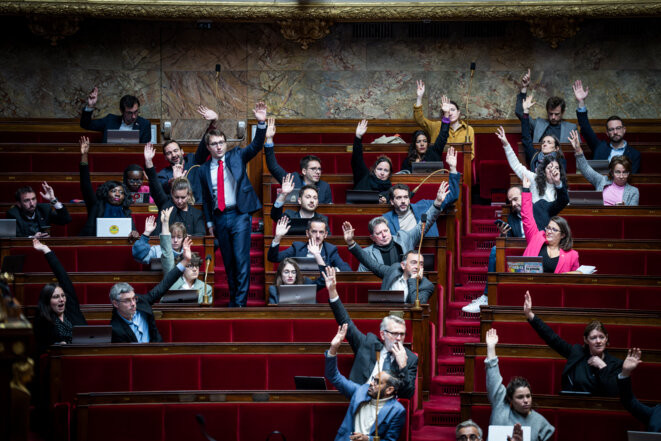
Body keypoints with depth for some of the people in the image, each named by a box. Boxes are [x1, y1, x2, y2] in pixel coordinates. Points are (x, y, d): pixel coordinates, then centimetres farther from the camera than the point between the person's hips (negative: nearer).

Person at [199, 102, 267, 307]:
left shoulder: (236, 157, 3)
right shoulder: (204, 169, 8)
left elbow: (256, 146, -11)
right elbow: (205, 197, 14)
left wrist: (261, 123, -26)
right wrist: (210, 221, 12)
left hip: (239, 215, -3)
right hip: (220, 219, 3)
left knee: (241, 259, -9)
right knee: (228, 261, 11)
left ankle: (240, 302, -8)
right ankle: (232, 299, 20)